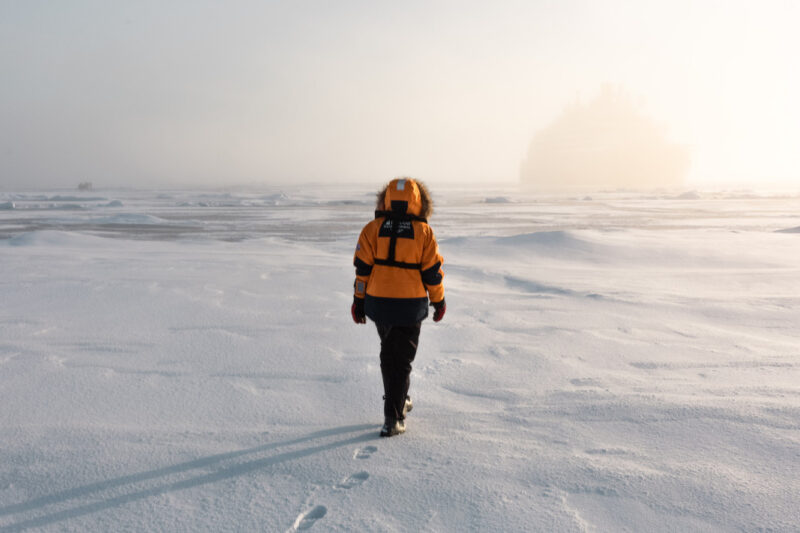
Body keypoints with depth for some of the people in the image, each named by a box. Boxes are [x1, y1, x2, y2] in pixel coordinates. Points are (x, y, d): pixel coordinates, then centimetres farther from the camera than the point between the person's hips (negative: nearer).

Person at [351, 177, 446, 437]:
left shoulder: (373, 229, -2)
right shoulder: (424, 232, -6)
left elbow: (362, 268, -2)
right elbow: (432, 271, -4)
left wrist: (359, 301, 6)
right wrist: (439, 301, 9)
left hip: (379, 304, 3)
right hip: (410, 307, -2)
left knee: (389, 353, 23)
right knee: (401, 360, 5)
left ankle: (399, 400, 39)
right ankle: (393, 418, 1)